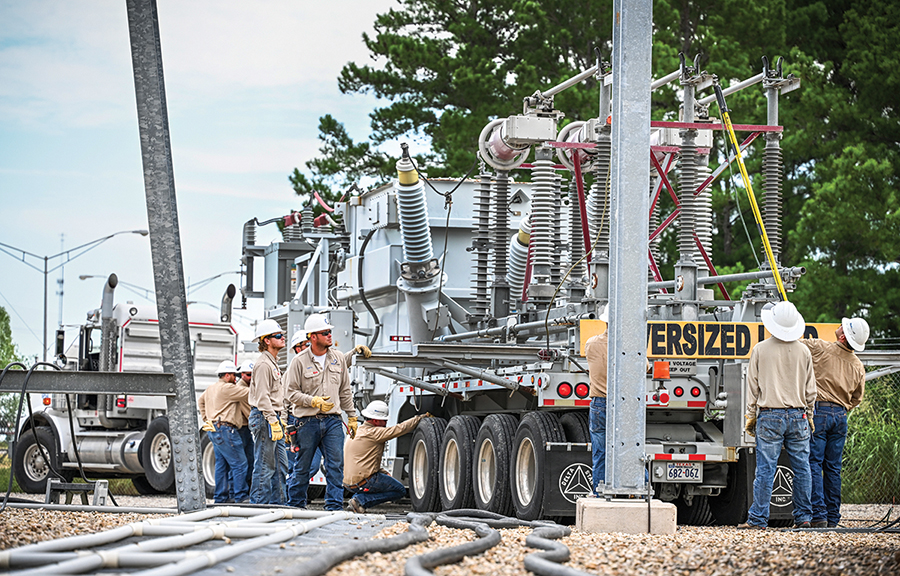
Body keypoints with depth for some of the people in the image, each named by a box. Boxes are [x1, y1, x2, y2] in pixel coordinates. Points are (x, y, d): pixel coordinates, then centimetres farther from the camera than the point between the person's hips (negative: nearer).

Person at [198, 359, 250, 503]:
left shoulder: (210, 389, 18)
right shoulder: (227, 388, -13)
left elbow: (201, 401, 35)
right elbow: (249, 393, -11)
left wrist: (206, 419, 31)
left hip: (214, 430, 10)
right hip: (225, 429, -10)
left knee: (221, 464, 13)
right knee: (239, 463, -8)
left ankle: (220, 497, 14)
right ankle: (240, 497, -10)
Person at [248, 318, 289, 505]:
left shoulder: (273, 363, 20)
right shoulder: (263, 364, -13)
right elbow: (262, 397, -19)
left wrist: (281, 420, 20)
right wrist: (273, 422, -22)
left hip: (273, 418, 10)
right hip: (264, 419, -10)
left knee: (280, 465, 12)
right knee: (265, 467, -8)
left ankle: (277, 503, 16)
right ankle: (259, 504, -5)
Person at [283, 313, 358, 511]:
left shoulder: (338, 358, 9)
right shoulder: (299, 361, -4)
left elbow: (345, 390, 17)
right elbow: (291, 392, -4)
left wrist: (352, 416, 15)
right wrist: (314, 402, -16)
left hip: (332, 421, 3)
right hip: (307, 422, -3)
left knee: (336, 465, -6)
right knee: (303, 467, 5)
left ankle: (334, 505, -3)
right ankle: (295, 504, 20)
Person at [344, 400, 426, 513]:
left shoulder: (358, 432, 18)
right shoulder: (373, 432, -12)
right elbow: (399, 429, -13)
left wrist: (384, 473, 18)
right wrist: (420, 418, -1)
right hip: (363, 481, -9)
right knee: (400, 491, 2)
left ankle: (357, 498, 10)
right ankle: (361, 500, -8)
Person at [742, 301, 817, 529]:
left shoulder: (760, 349, -2)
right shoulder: (804, 352, 4)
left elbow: (752, 385, 2)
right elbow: (810, 389, 10)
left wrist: (751, 416, 8)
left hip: (770, 415, -2)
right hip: (798, 415, 2)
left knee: (765, 469, -3)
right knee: (801, 467, 7)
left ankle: (758, 519, -2)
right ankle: (803, 517, 9)